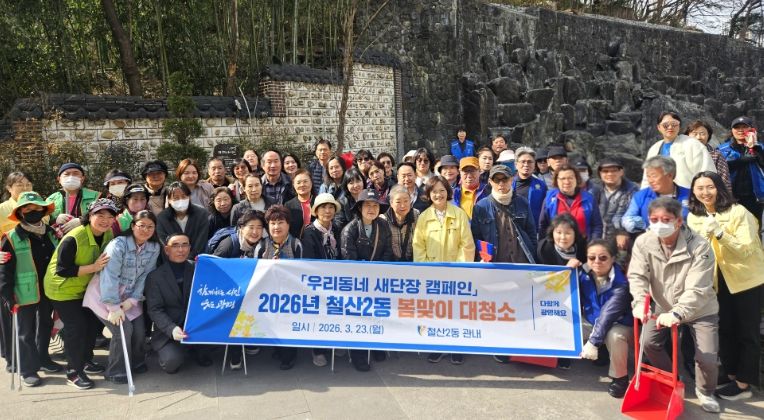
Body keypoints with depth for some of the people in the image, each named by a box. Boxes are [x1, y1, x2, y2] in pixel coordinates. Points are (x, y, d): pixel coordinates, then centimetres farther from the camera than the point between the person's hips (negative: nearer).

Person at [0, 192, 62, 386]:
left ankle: (42, 359, 36)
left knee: (45, 326, 18)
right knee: (26, 332, 5)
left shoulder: (52, 233, 5)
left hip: (49, 292, 5)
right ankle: (28, 369, 16)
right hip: (25, 294, -5)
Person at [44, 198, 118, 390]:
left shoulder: (108, 235, -7)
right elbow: (62, 270, -28)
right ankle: (73, 372, 6)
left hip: (84, 288, 8)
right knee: (76, 327, -9)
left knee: (92, 323, 13)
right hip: (62, 289, -7)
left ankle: (86, 360, 34)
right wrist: (94, 267, -32)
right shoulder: (73, 239, -29)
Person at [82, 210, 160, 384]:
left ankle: (136, 363, 26)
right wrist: (114, 307, -28)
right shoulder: (118, 244, -23)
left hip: (129, 297, 5)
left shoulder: (154, 248, -6)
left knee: (140, 329, -2)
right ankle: (116, 372, 5)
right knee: (123, 329, -16)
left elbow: (146, 276, -6)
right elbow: (109, 276, -27)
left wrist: (132, 300, -15)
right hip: (105, 296, -5)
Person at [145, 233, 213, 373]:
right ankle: (167, 351, 12)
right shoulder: (154, 276, -2)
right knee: (172, 362, -25)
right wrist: (171, 329, -26)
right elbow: (154, 310, -9)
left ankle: (199, 349, 5)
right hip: (167, 331, -2)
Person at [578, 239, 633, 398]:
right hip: (593, 322, 5)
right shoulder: (584, 274, -9)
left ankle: (620, 377, -15)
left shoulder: (621, 283, -27)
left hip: (620, 326, -5)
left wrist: (593, 341, -42)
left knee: (614, 335, -38)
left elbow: (608, 314, -35)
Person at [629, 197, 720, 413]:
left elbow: (696, 290, -33)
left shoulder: (699, 246, -28)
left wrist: (676, 314, -46)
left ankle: (705, 391, 24)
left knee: (707, 358, -11)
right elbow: (637, 276, -23)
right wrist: (640, 303, -42)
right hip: (664, 306, 3)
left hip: (701, 310, -3)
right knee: (649, 342, -12)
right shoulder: (643, 242, -18)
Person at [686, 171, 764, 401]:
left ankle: (743, 384, 9)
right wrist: (705, 235, -17)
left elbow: (746, 250, -22)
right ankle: (732, 377, 25)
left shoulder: (738, 212, -17)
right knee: (724, 330, 11)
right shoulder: (693, 217, 0)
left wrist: (719, 233, -35)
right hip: (718, 280, 5)